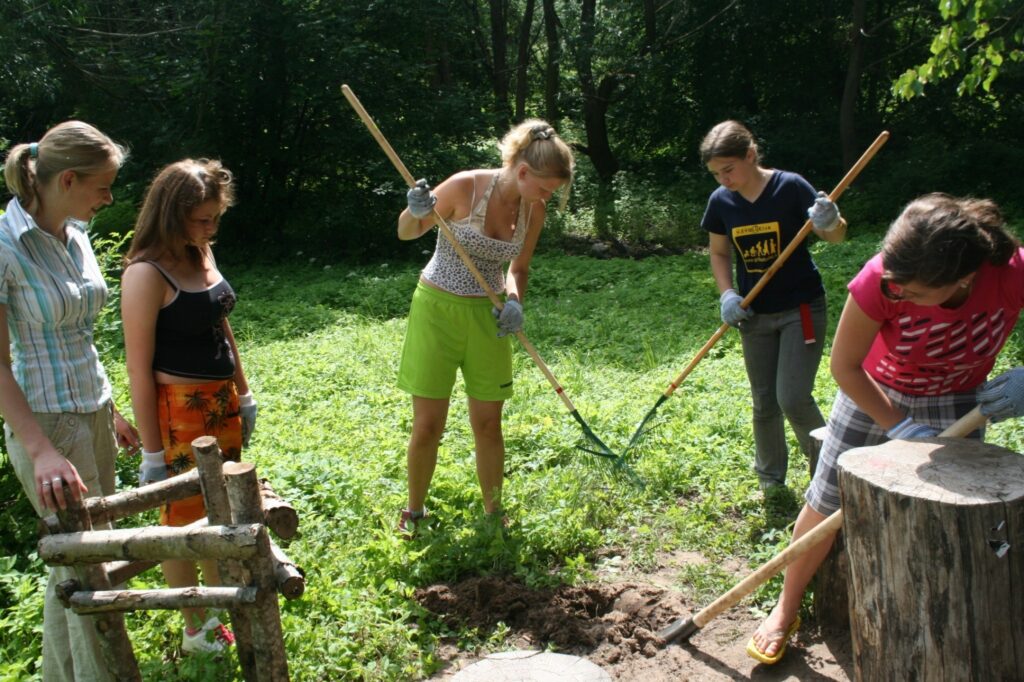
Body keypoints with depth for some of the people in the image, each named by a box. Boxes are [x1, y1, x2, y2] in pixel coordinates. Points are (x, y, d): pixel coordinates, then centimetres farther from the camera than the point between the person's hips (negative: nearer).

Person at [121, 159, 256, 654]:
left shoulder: (201, 254, 5)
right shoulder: (146, 273, -19)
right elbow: (139, 368, -19)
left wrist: (242, 394, 18)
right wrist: (152, 452, -16)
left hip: (222, 402, 8)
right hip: (178, 410, -8)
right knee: (184, 521, 9)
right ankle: (196, 632, 28)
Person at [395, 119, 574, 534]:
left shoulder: (534, 211, -4)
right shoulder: (466, 187, -18)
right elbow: (407, 232, -5)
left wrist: (514, 301, -10)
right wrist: (417, 211, -28)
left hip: (486, 317, 4)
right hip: (438, 309, -3)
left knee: (488, 425, 7)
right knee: (427, 426, 2)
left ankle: (493, 512, 27)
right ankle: (414, 511, 25)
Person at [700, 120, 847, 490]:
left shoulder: (791, 187, -15)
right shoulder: (720, 201, -3)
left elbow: (837, 236, -8)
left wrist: (830, 222, -31)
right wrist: (727, 294, -7)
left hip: (802, 308, -4)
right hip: (754, 314, 4)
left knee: (793, 398, -11)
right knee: (764, 403, 11)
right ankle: (770, 481, 28)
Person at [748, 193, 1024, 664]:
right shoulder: (879, 282, -35)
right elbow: (844, 366, -19)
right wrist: (897, 427, -20)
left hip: (957, 405, 1)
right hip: (874, 395, -1)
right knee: (825, 504, 2)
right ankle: (786, 611, 21)